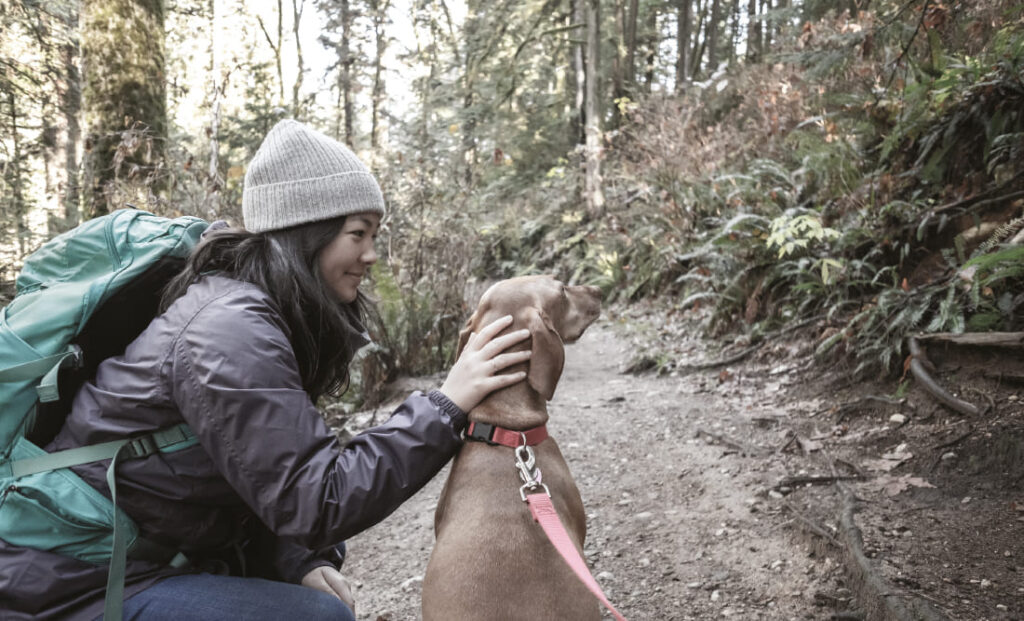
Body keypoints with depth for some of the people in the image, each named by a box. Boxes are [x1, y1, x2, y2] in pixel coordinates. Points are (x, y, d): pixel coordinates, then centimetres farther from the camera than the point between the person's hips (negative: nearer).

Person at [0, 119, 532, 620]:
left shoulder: (261, 314, 4)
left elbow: (277, 482, 6)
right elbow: (315, 503, -28)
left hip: (158, 555, 9)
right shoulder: (230, 331, -25)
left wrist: (302, 562, -10)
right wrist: (446, 405, -27)